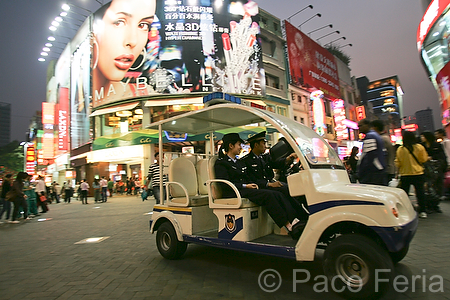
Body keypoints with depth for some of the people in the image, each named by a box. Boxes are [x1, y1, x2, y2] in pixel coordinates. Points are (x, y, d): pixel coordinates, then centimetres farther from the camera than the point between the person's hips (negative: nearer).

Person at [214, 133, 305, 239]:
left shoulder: (238, 162, 27)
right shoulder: (221, 163, -1)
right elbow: (225, 184, -13)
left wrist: (252, 184, 2)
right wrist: (245, 186, -16)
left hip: (245, 190, 8)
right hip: (234, 193, -8)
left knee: (278, 195, -14)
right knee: (268, 195, -28)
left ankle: (294, 222, -25)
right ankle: (288, 227, -25)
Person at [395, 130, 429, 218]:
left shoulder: (400, 149, -9)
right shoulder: (420, 147, -6)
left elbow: (398, 163, -2)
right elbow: (424, 159, 5)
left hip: (405, 174, -1)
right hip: (418, 174, 1)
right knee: (420, 192, 9)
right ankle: (422, 211, 12)